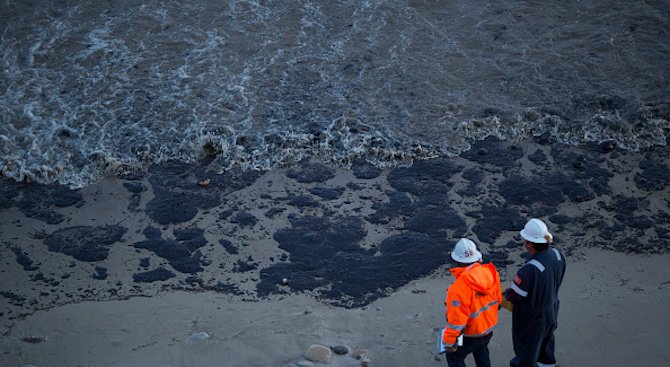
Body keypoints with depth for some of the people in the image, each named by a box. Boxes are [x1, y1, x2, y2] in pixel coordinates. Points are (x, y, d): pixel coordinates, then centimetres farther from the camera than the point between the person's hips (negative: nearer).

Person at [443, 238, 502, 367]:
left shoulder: (459, 287, -37)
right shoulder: (490, 273, -17)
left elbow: (456, 320, -29)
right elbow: (497, 298, 0)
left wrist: (449, 342, -15)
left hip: (470, 335, -6)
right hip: (489, 327, 6)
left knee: (454, 356, 20)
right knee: (481, 353, 33)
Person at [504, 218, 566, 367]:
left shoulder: (529, 270, -40)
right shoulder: (557, 255, -17)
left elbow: (515, 295, -26)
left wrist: (507, 292, -4)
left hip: (531, 317, -7)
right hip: (551, 309, 7)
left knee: (526, 344, 18)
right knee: (546, 336, 34)